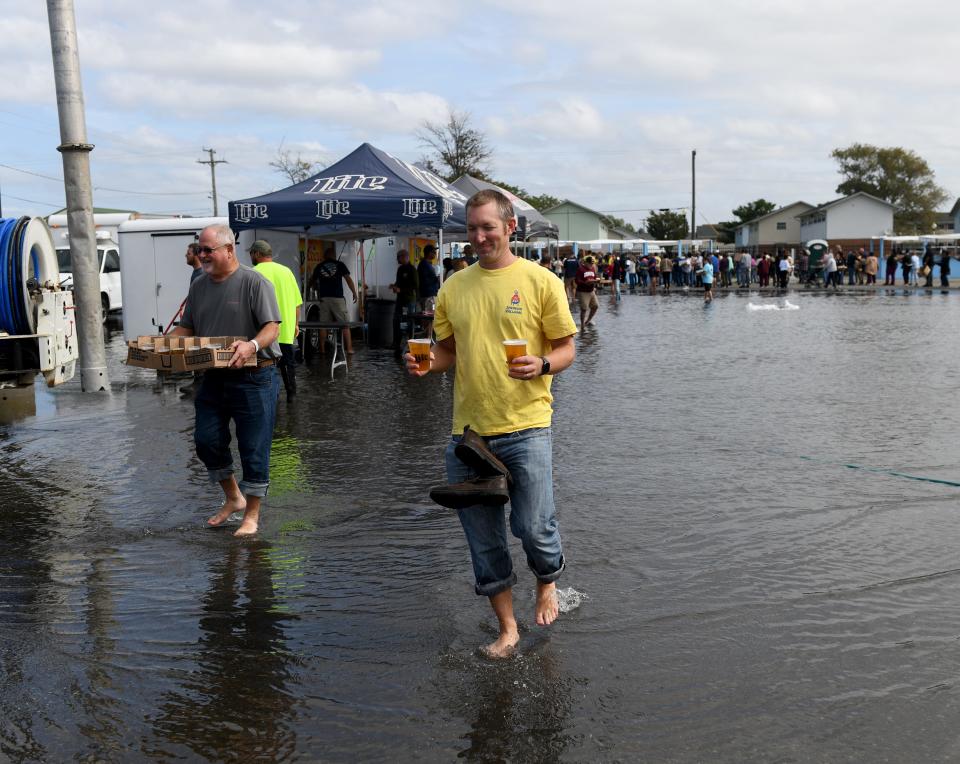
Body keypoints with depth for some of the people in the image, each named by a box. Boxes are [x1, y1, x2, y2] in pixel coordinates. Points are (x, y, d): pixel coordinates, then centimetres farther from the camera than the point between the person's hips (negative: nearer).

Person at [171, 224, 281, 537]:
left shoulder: (254, 282, -10)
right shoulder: (199, 286, 11)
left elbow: (272, 327, -17)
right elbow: (186, 328, 18)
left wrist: (252, 346, -36)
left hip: (253, 378, -7)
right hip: (213, 378, 7)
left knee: (253, 448, 0)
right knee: (206, 441, 8)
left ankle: (252, 515, 14)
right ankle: (233, 497, 30)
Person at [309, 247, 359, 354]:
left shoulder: (319, 267, 12)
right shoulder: (340, 265, 5)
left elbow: (312, 281, 22)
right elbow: (348, 279, -2)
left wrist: (315, 288, 43)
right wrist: (354, 293, 3)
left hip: (324, 298, 2)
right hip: (337, 297, -2)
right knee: (344, 324, 1)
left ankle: (322, 349, 6)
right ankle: (349, 348, -3)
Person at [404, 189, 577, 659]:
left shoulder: (540, 281, -2)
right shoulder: (453, 288, 9)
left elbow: (566, 349, 1)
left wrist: (542, 365, -20)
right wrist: (426, 364, -5)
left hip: (525, 427, -4)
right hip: (468, 430, 4)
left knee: (533, 527, -5)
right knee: (483, 537, 10)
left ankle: (548, 585, 31)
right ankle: (507, 628, 28)